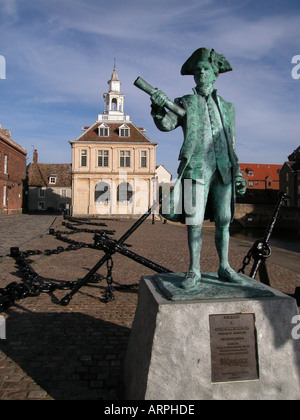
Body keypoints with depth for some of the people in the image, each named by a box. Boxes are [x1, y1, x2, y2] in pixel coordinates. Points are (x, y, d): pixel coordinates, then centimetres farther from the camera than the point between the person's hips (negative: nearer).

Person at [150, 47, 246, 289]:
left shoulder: (227, 107, 20)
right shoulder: (186, 103, 12)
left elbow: (232, 145, 19)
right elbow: (167, 124, -5)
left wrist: (238, 174, 13)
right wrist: (158, 109, -25)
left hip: (224, 170, 3)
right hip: (197, 167, -3)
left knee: (224, 220, 4)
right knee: (195, 221, -5)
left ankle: (224, 267, 15)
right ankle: (194, 271, 4)